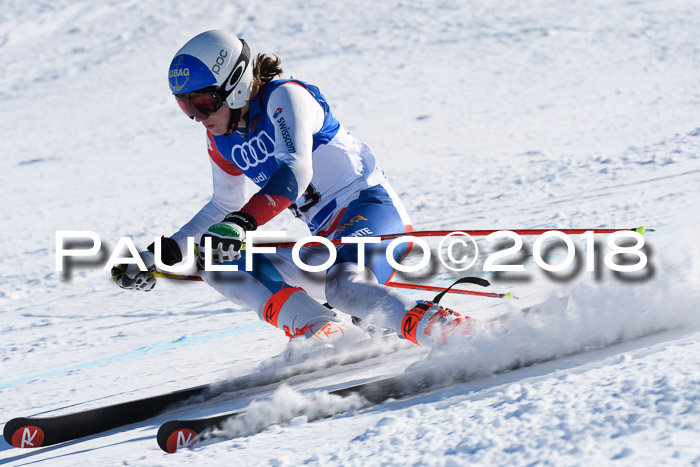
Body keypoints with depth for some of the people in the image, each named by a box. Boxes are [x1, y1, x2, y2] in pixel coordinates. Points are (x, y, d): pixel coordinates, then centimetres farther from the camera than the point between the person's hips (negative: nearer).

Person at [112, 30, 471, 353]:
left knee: (344, 286, -39)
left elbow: (296, 169, -30)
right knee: (221, 265, -7)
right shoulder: (221, 141, 11)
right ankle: (323, 335, -26)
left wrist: (241, 221, -44)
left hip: (372, 208, -9)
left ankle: (451, 334, -35)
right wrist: (162, 255, 20)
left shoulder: (284, 96, -13)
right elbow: (224, 206, 26)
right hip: (329, 240, 9)